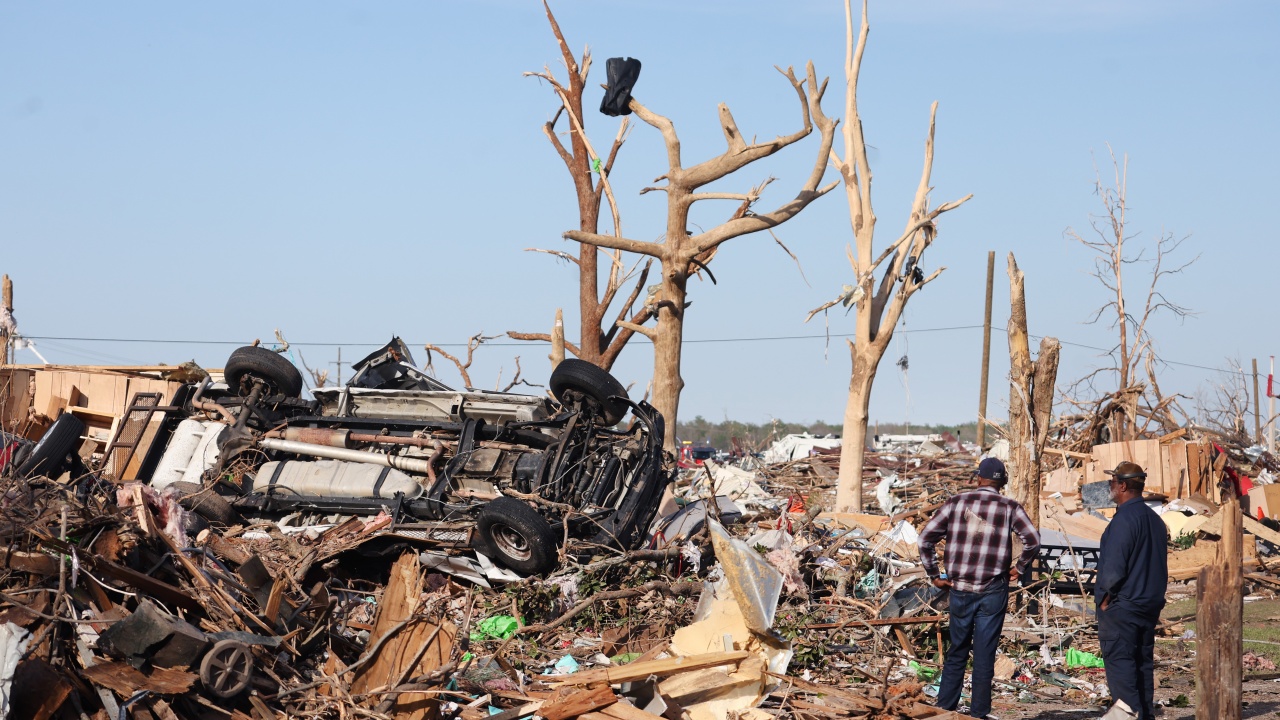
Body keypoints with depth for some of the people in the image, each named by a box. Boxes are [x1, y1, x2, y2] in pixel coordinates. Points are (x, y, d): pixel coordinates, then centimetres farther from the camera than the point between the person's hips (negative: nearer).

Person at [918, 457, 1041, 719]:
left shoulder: (956, 503, 2)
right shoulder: (1009, 507, -1)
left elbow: (926, 538, -1)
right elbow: (1033, 540, -10)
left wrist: (934, 575, 6)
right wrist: (1019, 568, 5)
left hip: (960, 589, 2)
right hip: (993, 590, -2)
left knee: (957, 652, 15)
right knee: (984, 655, 5)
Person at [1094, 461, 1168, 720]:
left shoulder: (1124, 519, -15)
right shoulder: (1155, 519, 14)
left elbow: (1114, 565, -20)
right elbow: (1161, 563, 19)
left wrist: (1105, 595, -9)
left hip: (1121, 604, -9)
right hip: (1150, 606, 9)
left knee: (1118, 655, -10)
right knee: (1143, 660, 11)